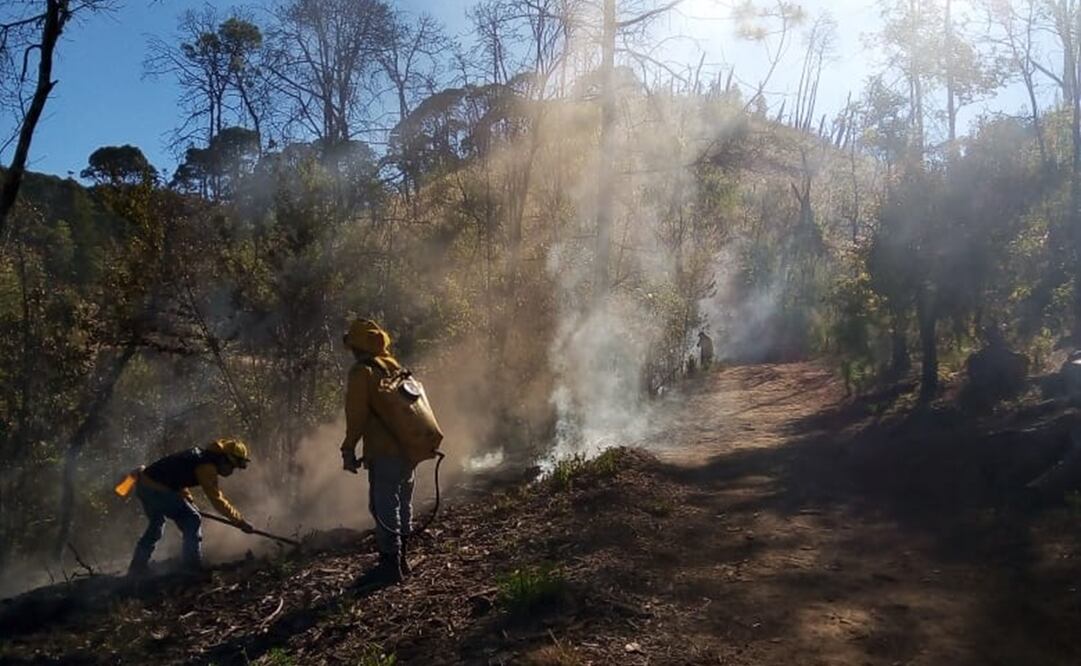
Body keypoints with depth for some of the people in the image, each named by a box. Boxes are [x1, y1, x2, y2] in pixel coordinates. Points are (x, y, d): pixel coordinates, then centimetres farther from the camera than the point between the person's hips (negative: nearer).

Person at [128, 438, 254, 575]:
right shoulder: (207, 466, -15)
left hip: (143, 484, 10)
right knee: (192, 521, -3)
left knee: (156, 524, 29)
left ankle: (137, 567, 39)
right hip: (157, 489, -10)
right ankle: (193, 568, 0)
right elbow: (217, 499, -16)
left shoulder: (201, 454, 14)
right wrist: (240, 521, -12)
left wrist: (188, 500, 19)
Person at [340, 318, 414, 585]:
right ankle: (400, 559, 27)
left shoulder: (362, 371, -11)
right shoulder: (394, 366, 13)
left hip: (384, 452, -9)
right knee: (402, 504, 17)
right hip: (408, 448, 9)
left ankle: (390, 565, -2)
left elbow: (356, 415, -15)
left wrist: (348, 449, -9)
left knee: (384, 508, -4)